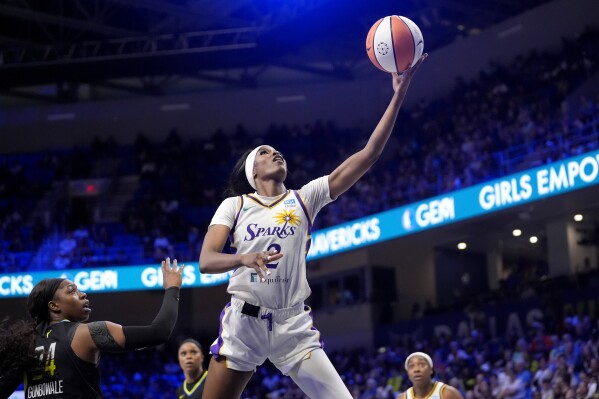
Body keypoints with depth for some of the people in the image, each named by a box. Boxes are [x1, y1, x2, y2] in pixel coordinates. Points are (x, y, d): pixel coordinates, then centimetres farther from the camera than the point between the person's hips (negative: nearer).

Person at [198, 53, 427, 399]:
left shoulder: (305, 198, 6)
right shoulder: (234, 205, 5)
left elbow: (368, 155, -1)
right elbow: (206, 261, -8)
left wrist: (398, 96, -8)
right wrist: (243, 258, -30)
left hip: (294, 326, 1)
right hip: (243, 323, -1)